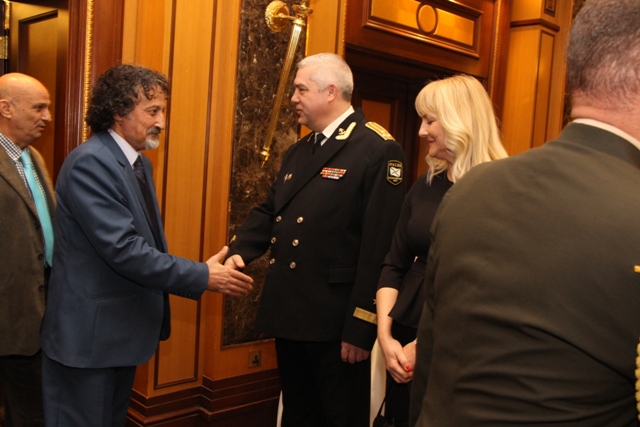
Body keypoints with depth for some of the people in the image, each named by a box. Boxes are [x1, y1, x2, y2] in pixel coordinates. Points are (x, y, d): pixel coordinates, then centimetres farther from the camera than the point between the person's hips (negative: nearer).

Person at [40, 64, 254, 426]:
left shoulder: (140, 164, 10)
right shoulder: (90, 163, -20)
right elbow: (123, 249, -27)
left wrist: (205, 274, 3)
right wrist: (202, 276, -23)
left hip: (122, 331, 9)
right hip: (88, 335, -9)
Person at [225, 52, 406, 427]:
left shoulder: (378, 149, -13)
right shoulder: (298, 152, 15)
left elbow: (380, 246, -19)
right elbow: (270, 211, 15)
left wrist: (361, 327, -20)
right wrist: (239, 251, -6)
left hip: (336, 322, -7)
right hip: (290, 315, 8)